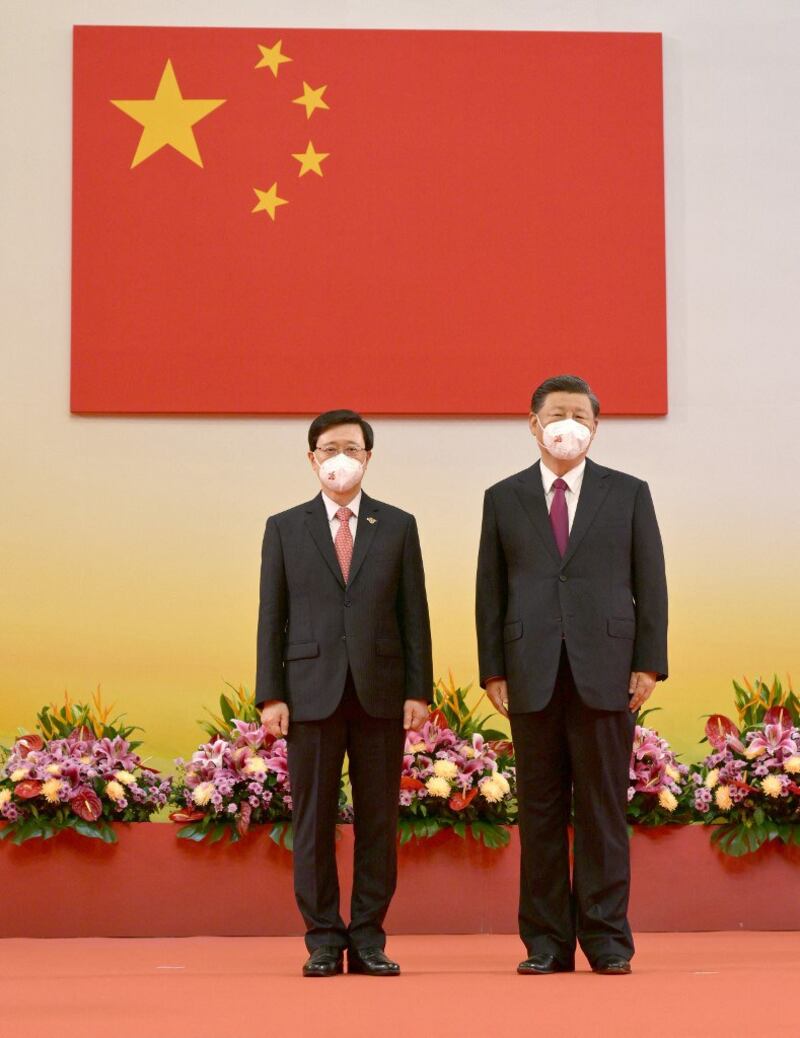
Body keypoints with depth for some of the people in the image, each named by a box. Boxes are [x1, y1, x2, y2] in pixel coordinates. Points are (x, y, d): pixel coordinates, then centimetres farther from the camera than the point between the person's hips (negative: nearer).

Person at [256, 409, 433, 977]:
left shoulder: (398, 526, 9)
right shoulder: (285, 528, 8)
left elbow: (414, 613, 7)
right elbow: (272, 617, 5)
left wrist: (419, 691, -1)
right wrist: (271, 695, -2)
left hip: (381, 692, 1)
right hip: (312, 690, 0)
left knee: (378, 820, 3)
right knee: (314, 822, 1)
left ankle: (369, 941, 9)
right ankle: (324, 941, 8)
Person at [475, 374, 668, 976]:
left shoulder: (628, 494, 9)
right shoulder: (503, 499, 11)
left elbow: (650, 582, 7)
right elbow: (491, 590, 9)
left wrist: (649, 663, -1)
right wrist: (493, 671, 1)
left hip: (606, 673, -1)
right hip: (533, 677, 1)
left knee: (604, 807, 0)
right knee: (540, 811, 3)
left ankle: (607, 939, 5)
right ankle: (547, 943, 7)